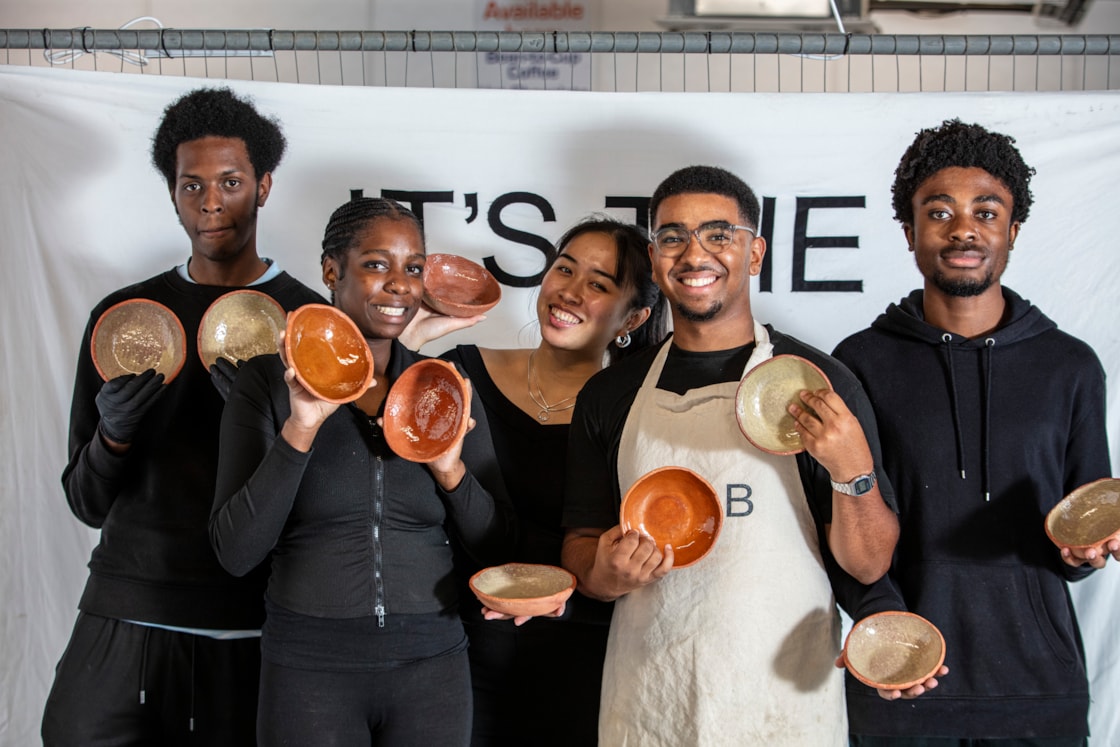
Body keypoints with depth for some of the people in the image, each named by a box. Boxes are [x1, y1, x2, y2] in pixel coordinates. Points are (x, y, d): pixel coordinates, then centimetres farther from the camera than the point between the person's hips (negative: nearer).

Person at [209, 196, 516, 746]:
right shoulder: (269, 381, -4)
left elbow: (495, 548, 5)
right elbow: (235, 552, -10)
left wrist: (451, 470, -13)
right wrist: (300, 429, -20)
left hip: (430, 661, 3)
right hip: (308, 662, -2)